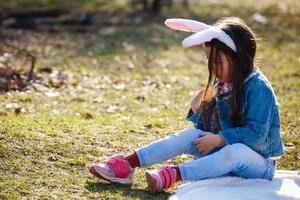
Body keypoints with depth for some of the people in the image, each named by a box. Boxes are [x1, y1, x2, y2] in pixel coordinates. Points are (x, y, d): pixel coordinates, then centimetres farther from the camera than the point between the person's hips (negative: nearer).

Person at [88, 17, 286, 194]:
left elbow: (256, 134, -25)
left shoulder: (258, 88, -18)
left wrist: (219, 139, -25)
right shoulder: (220, 85, 6)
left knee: (236, 150, -38)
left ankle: (174, 174, -44)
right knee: (190, 135, -11)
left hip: (259, 163, -7)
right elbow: (207, 129, 10)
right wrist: (197, 109, -7)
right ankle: (128, 164, -19)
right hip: (225, 152, 7)